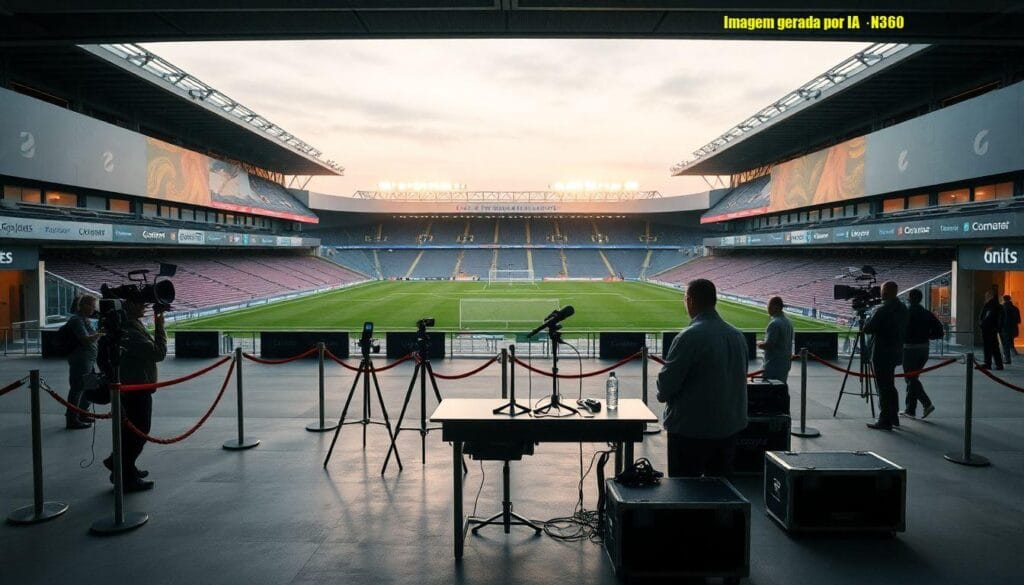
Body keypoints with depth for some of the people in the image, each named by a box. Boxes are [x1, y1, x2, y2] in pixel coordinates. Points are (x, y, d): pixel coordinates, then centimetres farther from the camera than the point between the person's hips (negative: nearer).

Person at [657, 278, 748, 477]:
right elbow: (741, 378, 14)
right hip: (729, 426, 7)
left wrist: (663, 394, 5)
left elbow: (667, 381, -16)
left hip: (691, 429, -7)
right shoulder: (738, 336, 4)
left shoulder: (689, 337, -19)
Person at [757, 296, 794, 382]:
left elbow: (768, 345, -22)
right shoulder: (788, 321, 12)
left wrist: (759, 344, -3)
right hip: (785, 363, 10)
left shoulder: (774, 323, -19)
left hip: (774, 365, -10)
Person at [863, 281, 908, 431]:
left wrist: (868, 318, 1)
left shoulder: (882, 310, -19)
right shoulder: (903, 308, 8)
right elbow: (904, 330, 18)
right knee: (890, 386, 18)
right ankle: (893, 417, 25)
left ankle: (885, 421, 1)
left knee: (884, 388, -3)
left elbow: (867, 328, -17)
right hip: (895, 352, 8)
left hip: (882, 354, -8)